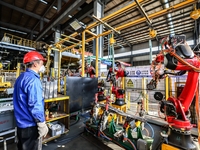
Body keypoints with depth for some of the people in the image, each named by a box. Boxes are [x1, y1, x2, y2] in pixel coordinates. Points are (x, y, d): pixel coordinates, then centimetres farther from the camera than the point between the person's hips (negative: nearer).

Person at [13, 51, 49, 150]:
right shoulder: (33, 79, -24)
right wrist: (42, 124, -19)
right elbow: (35, 105, -27)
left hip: (21, 123, 10)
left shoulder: (21, 77, 8)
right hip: (30, 125, -9)